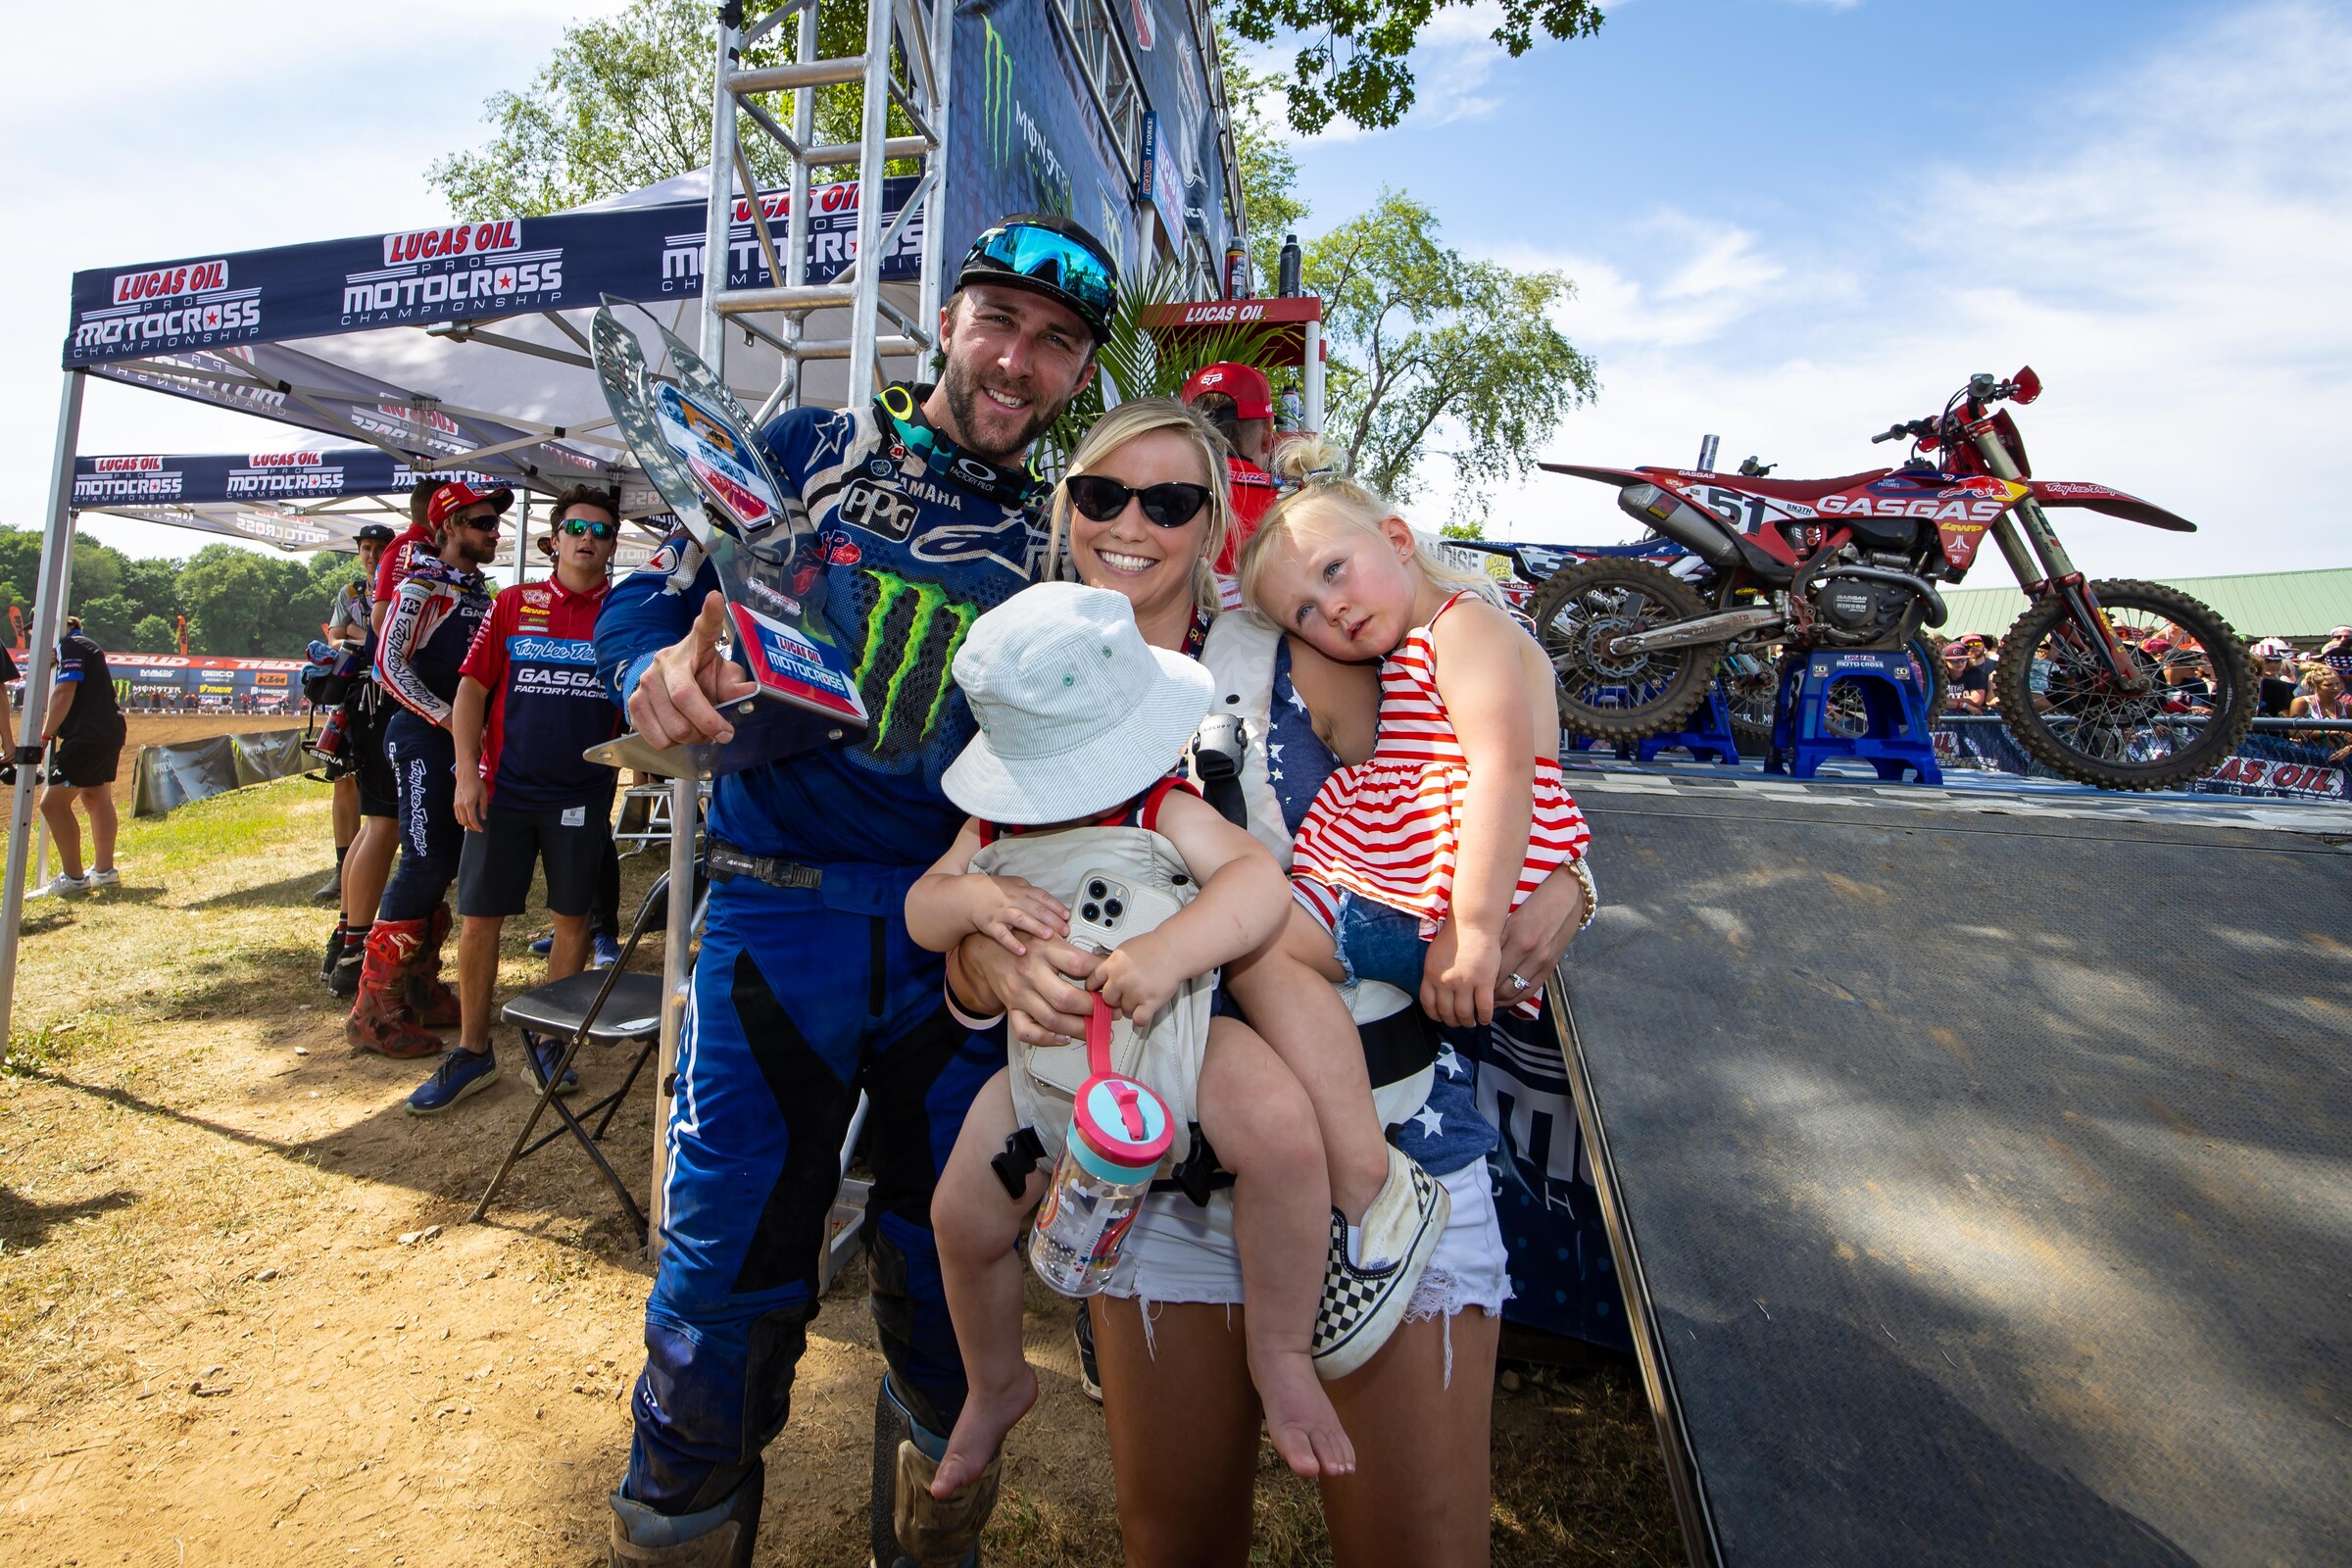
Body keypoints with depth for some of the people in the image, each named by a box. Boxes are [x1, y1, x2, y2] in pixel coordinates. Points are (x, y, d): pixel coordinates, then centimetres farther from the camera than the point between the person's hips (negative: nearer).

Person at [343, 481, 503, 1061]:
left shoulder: (479, 590, 18)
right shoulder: (421, 583, -6)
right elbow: (390, 663, -14)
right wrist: (448, 718, -17)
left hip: (466, 740, 8)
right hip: (423, 735, -8)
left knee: (448, 861, 9)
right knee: (424, 862, -11)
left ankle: (419, 988, 20)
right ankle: (374, 1009, -3)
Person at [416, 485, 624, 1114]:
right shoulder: (512, 604, 5)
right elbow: (471, 688, 4)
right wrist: (467, 774, -5)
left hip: (582, 795, 0)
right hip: (503, 788, 0)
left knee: (572, 919, 6)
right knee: (479, 919, 4)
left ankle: (547, 1038, 24)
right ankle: (472, 1050, 20)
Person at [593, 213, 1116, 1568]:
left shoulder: (1062, 543, 8)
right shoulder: (811, 448, 6)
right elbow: (650, 594, 4)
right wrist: (657, 671, -18)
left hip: (958, 935, 2)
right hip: (779, 911, -1)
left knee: (946, 1267, 15)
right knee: (727, 1268, 5)